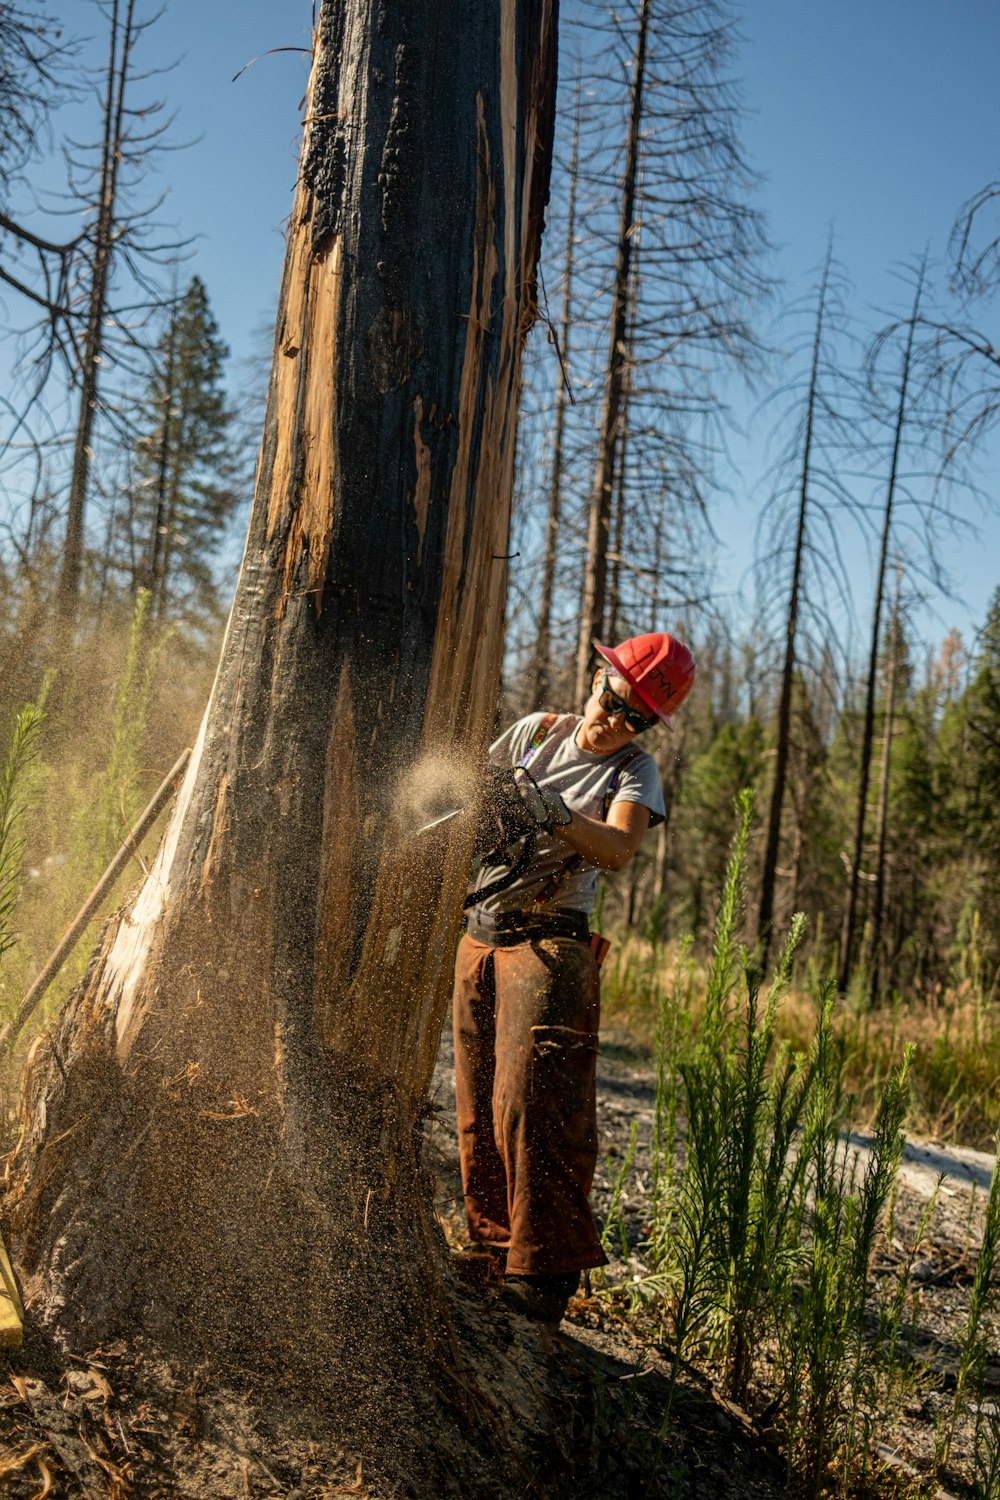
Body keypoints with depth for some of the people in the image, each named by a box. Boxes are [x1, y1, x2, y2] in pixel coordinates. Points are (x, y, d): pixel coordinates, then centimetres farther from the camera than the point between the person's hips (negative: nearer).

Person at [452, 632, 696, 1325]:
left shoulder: (635, 771, -4)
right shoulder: (537, 731, 8)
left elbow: (619, 848, -22)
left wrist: (553, 817, -39)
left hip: (550, 944, -5)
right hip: (481, 936, 5)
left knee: (532, 1103, -14)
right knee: (478, 1106, 8)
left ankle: (548, 1271, -9)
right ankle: (494, 1245, 18)